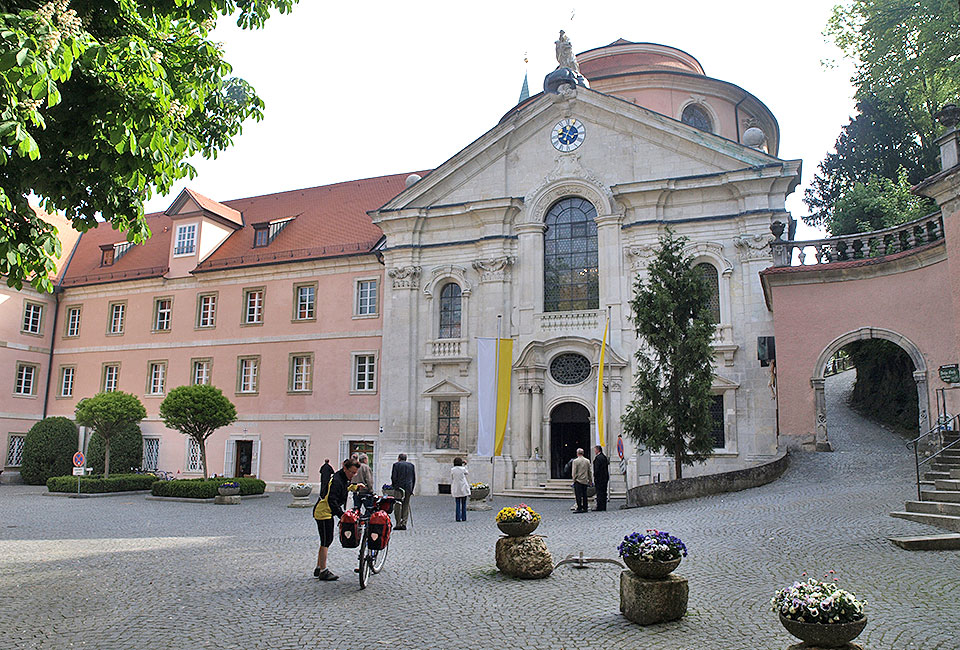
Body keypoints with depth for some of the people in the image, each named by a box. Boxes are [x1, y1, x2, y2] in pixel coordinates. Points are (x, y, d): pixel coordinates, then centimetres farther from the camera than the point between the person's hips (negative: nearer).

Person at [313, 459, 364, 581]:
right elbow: (332, 501, -30)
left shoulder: (343, 479, 7)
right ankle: (323, 571, 3)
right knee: (326, 542, -5)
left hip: (328, 513, 10)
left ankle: (318, 569, 26)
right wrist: (341, 515, -34)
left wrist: (355, 486, 21)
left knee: (327, 541, 15)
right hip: (323, 512, -10)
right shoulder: (336, 480, -24)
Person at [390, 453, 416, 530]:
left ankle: (398, 524, 0)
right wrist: (411, 489, 15)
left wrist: (393, 486, 8)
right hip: (408, 488, 3)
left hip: (399, 487, -3)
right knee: (406, 506, 8)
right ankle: (404, 524, 3)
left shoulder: (396, 464, 2)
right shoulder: (411, 465, 12)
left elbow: (393, 477, -5)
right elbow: (414, 478, 11)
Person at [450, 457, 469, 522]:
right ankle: (463, 518, 7)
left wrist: (451, 489, 12)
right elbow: (467, 473, 15)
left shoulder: (452, 470, -4)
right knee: (464, 504, 7)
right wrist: (465, 465, 25)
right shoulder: (463, 469, -8)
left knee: (458, 504, 7)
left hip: (456, 489, 1)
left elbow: (451, 480, 3)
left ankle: (458, 518, 3)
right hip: (463, 488, -1)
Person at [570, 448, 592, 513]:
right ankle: (585, 508, 11)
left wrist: (574, 480, -1)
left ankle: (579, 508, -5)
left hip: (578, 480, -5)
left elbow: (574, 472, -9)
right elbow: (589, 472, 10)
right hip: (585, 481, 5)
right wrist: (590, 480, 17)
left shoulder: (575, 461, -9)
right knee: (584, 495, 9)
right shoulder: (587, 461, 5)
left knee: (578, 495, -3)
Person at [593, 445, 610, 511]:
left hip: (600, 478, -9)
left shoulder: (597, 457, -15)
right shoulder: (605, 457, 13)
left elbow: (596, 469, -18)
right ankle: (604, 507, 16)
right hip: (605, 478, 9)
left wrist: (595, 477, -12)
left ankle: (600, 507, -4)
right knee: (604, 493, 12)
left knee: (600, 493, -5)